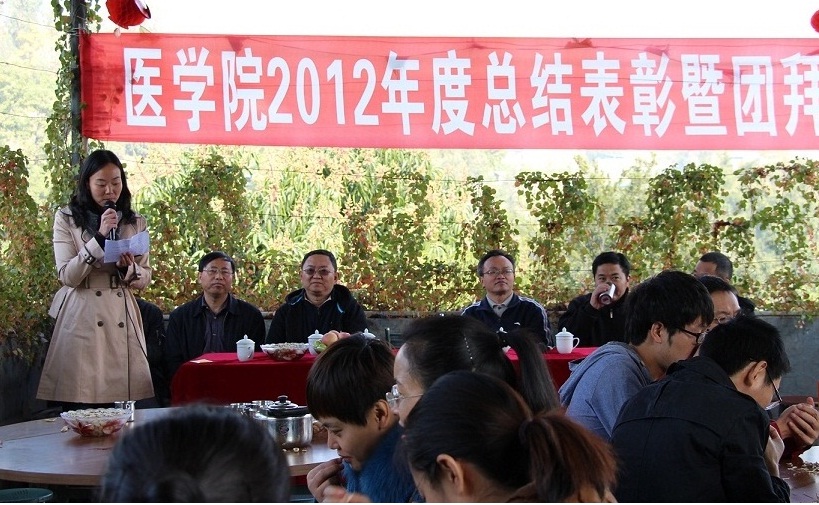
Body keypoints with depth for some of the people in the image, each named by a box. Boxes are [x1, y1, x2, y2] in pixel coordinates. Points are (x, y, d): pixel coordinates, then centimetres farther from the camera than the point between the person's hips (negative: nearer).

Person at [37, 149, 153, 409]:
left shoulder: (135, 223, 12)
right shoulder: (66, 219, 3)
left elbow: (145, 278, 14)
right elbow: (67, 276, -6)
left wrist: (129, 268, -9)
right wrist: (99, 237, -14)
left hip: (123, 323, 3)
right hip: (82, 322, -3)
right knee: (79, 415, -7)